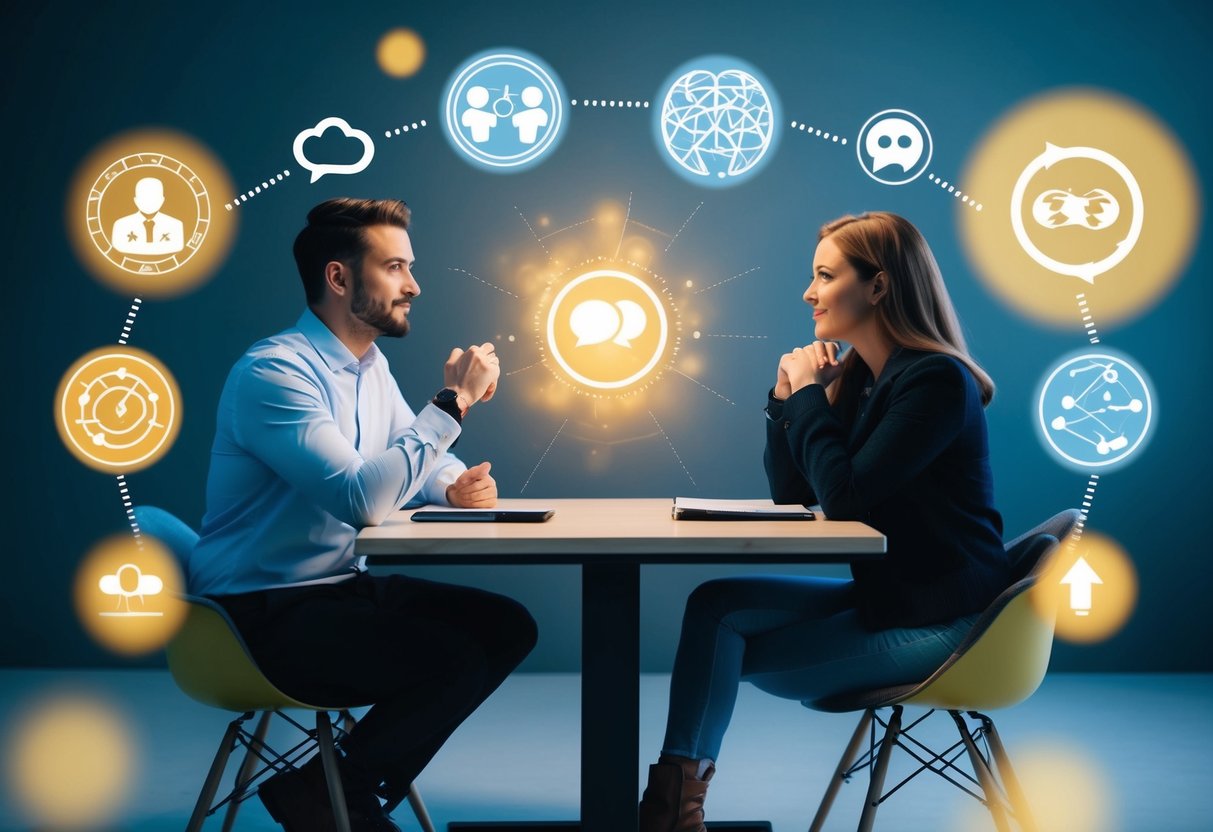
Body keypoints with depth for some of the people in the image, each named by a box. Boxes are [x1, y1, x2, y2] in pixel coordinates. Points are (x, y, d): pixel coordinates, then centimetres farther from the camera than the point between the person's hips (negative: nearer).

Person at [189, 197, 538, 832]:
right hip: (265, 613, -9)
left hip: (342, 588, 9)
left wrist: (458, 484, -5)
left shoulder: (370, 365, 9)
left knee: (508, 627, 0)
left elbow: (416, 462, 20)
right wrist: (453, 401, -23)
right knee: (455, 657, -25)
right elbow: (362, 499, -30)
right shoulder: (274, 371, -20)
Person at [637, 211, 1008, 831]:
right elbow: (790, 495, 9)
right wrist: (789, 397, -4)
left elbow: (845, 500, -25)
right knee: (714, 605, -7)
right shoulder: (855, 375, 7)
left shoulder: (935, 381, -19)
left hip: (938, 623, -8)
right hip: (884, 594, 8)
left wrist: (810, 393, -14)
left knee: (721, 627, -7)